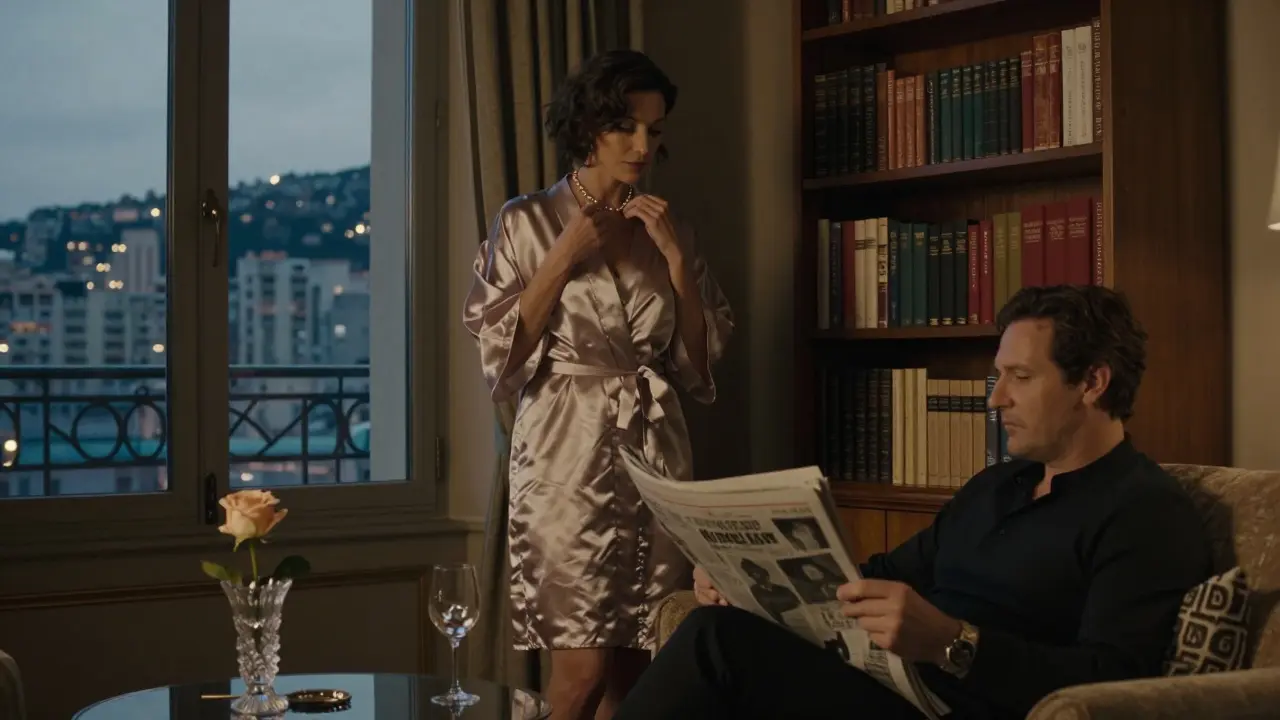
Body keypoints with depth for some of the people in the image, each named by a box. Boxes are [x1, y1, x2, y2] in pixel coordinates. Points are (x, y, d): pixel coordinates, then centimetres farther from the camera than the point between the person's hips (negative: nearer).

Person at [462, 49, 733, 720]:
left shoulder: (668, 229, 11)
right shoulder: (527, 222, 0)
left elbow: (700, 364, 7)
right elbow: (500, 357, -6)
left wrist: (675, 258, -3)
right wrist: (565, 258, -11)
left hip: (656, 456, 4)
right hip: (569, 454, -4)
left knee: (635, 662, 6)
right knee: (584, 665, -8)